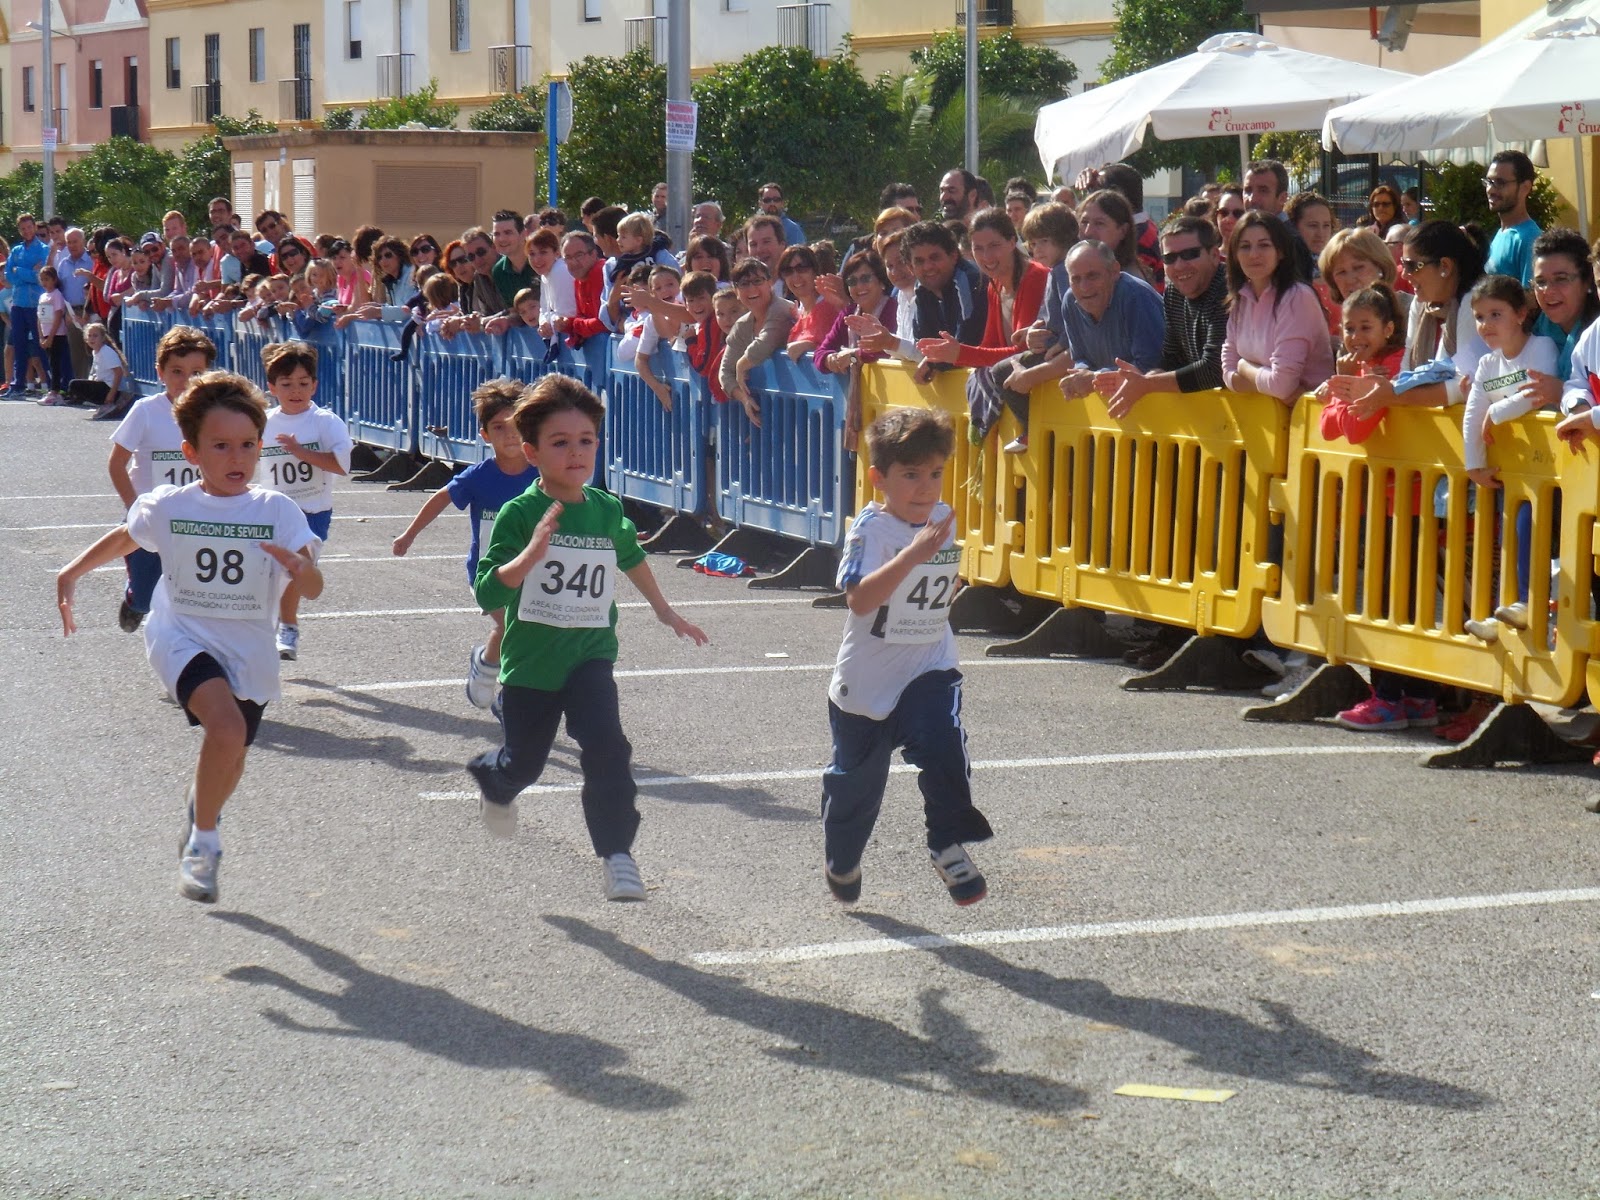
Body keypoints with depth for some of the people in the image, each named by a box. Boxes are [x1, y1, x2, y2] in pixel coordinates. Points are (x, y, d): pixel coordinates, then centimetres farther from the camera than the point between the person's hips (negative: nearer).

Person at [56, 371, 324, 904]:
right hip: (184, 638, -2)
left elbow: (313, 590, -15)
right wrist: (72, 572, 17)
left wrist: (301, 568, -36)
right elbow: (125, 538, 17)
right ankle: (204, 842, -7)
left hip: (248, 651, 2)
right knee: (227, 727, -28)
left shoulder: (278, 511, -8)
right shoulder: (167, 507, -5)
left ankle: (199, 825, 51)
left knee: (228, 760, 16)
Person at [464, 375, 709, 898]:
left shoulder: (607, 510, -1)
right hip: (530, 661, -2)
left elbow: (631, 557, 22)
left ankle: (616, 852, -9)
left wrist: (665, 611, 31)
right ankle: (492, 780, 52)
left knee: (607, 747, -20)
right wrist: (532, 553, -38)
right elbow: (488, 592, -23)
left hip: (590, 657, 2)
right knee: (524, 762, 15)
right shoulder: (520, 514, -15)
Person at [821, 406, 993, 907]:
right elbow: (860, 599, -38)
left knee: (943, 748, -26)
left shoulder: (944, 520, 1)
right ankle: (841, 861, 41)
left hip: (929, 670, 3)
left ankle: (948, 844, -9)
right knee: (856, 781, 15)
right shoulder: (871, 530, -19)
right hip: (866, 681, -3)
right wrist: (914, 554, -44)